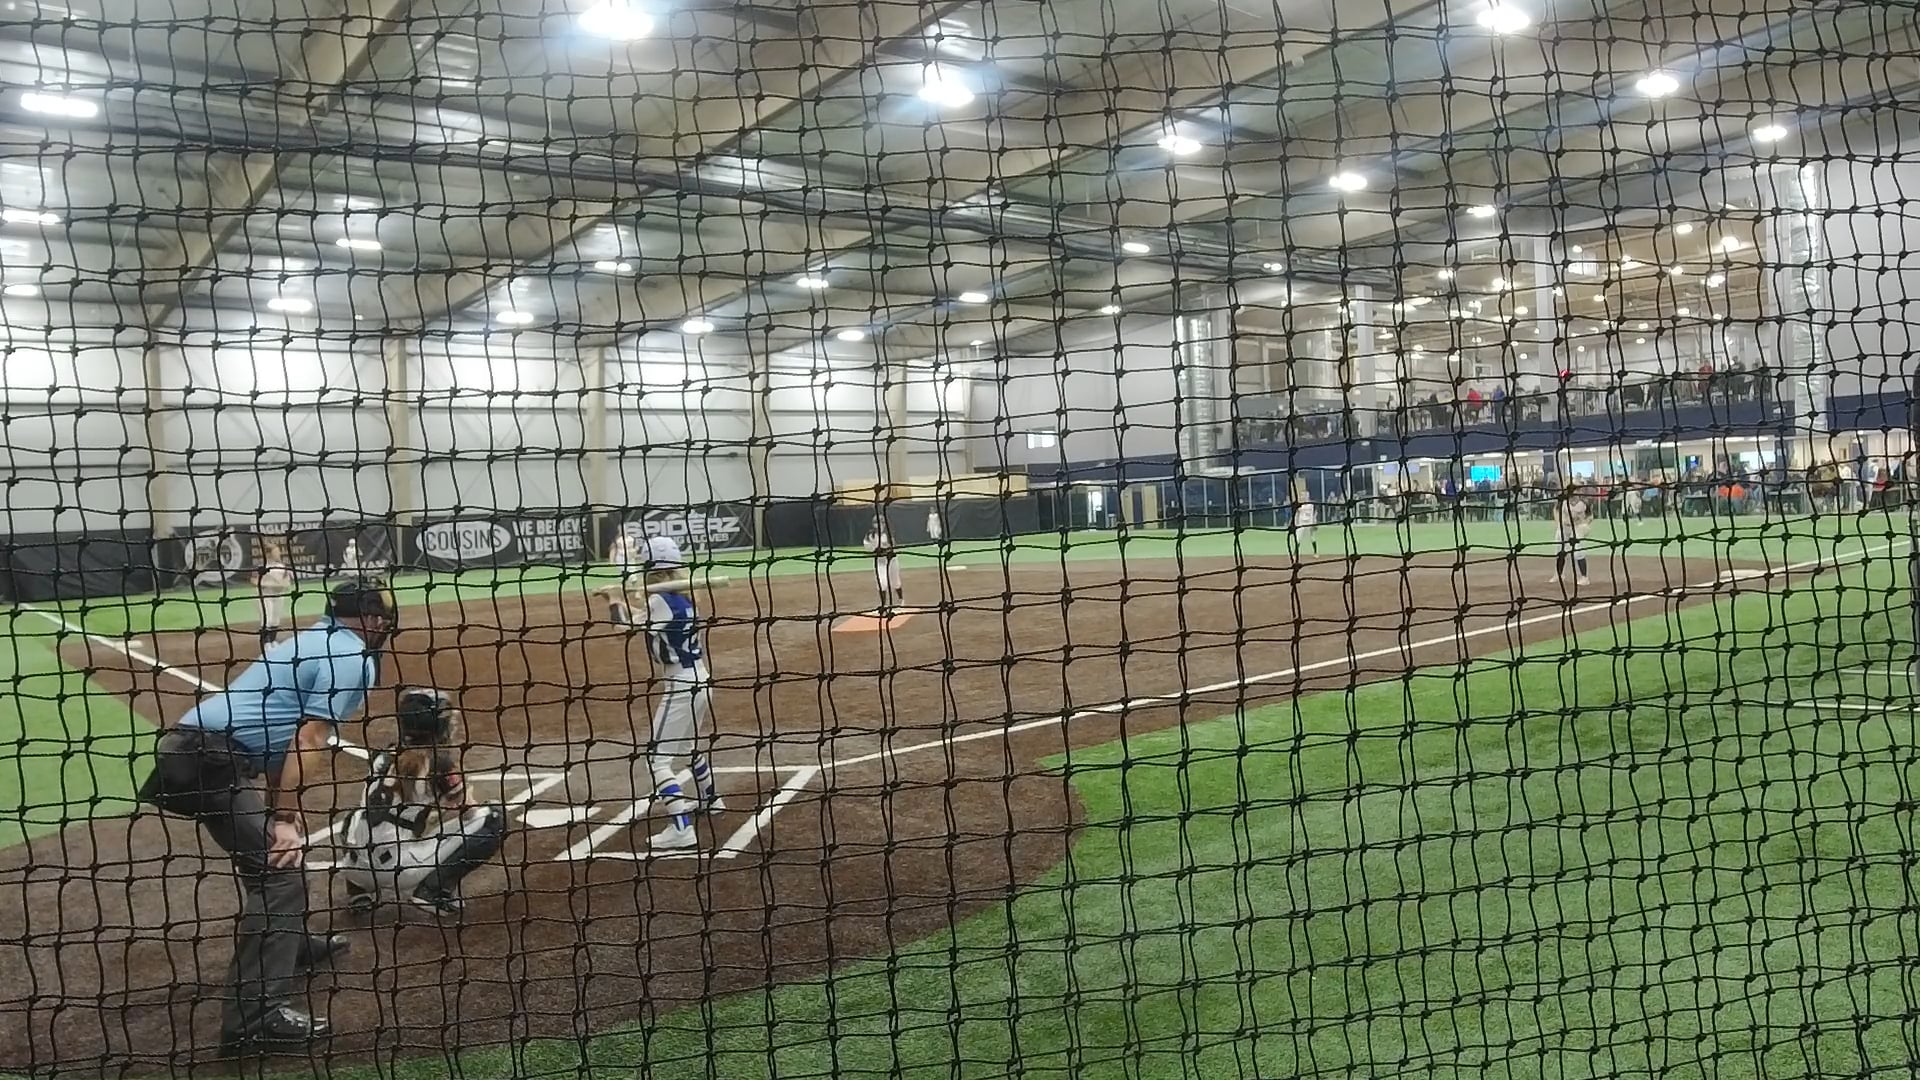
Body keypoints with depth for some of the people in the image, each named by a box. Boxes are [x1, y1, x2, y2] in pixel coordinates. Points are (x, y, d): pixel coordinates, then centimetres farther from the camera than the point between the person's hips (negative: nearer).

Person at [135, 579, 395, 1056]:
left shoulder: (314, 641, 23)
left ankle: (289, 941, 43)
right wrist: (282, 816, -17)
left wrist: (282, 810, 16)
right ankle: (256, 1017, -21)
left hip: (198, 751, 10)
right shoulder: (351, 657, -5)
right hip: (209, 761, -10)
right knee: (279, 870, -15)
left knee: (278, 843, 28)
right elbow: (310, 741, -15)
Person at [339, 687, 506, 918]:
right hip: (400, 869, -6)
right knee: (495, 819, -2)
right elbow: (465, 811, 4)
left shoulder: (385, 757, 11)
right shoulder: (440, 760, -6)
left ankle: (360, 889, 19)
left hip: (358, 866, 6)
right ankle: (433, 889, -6)